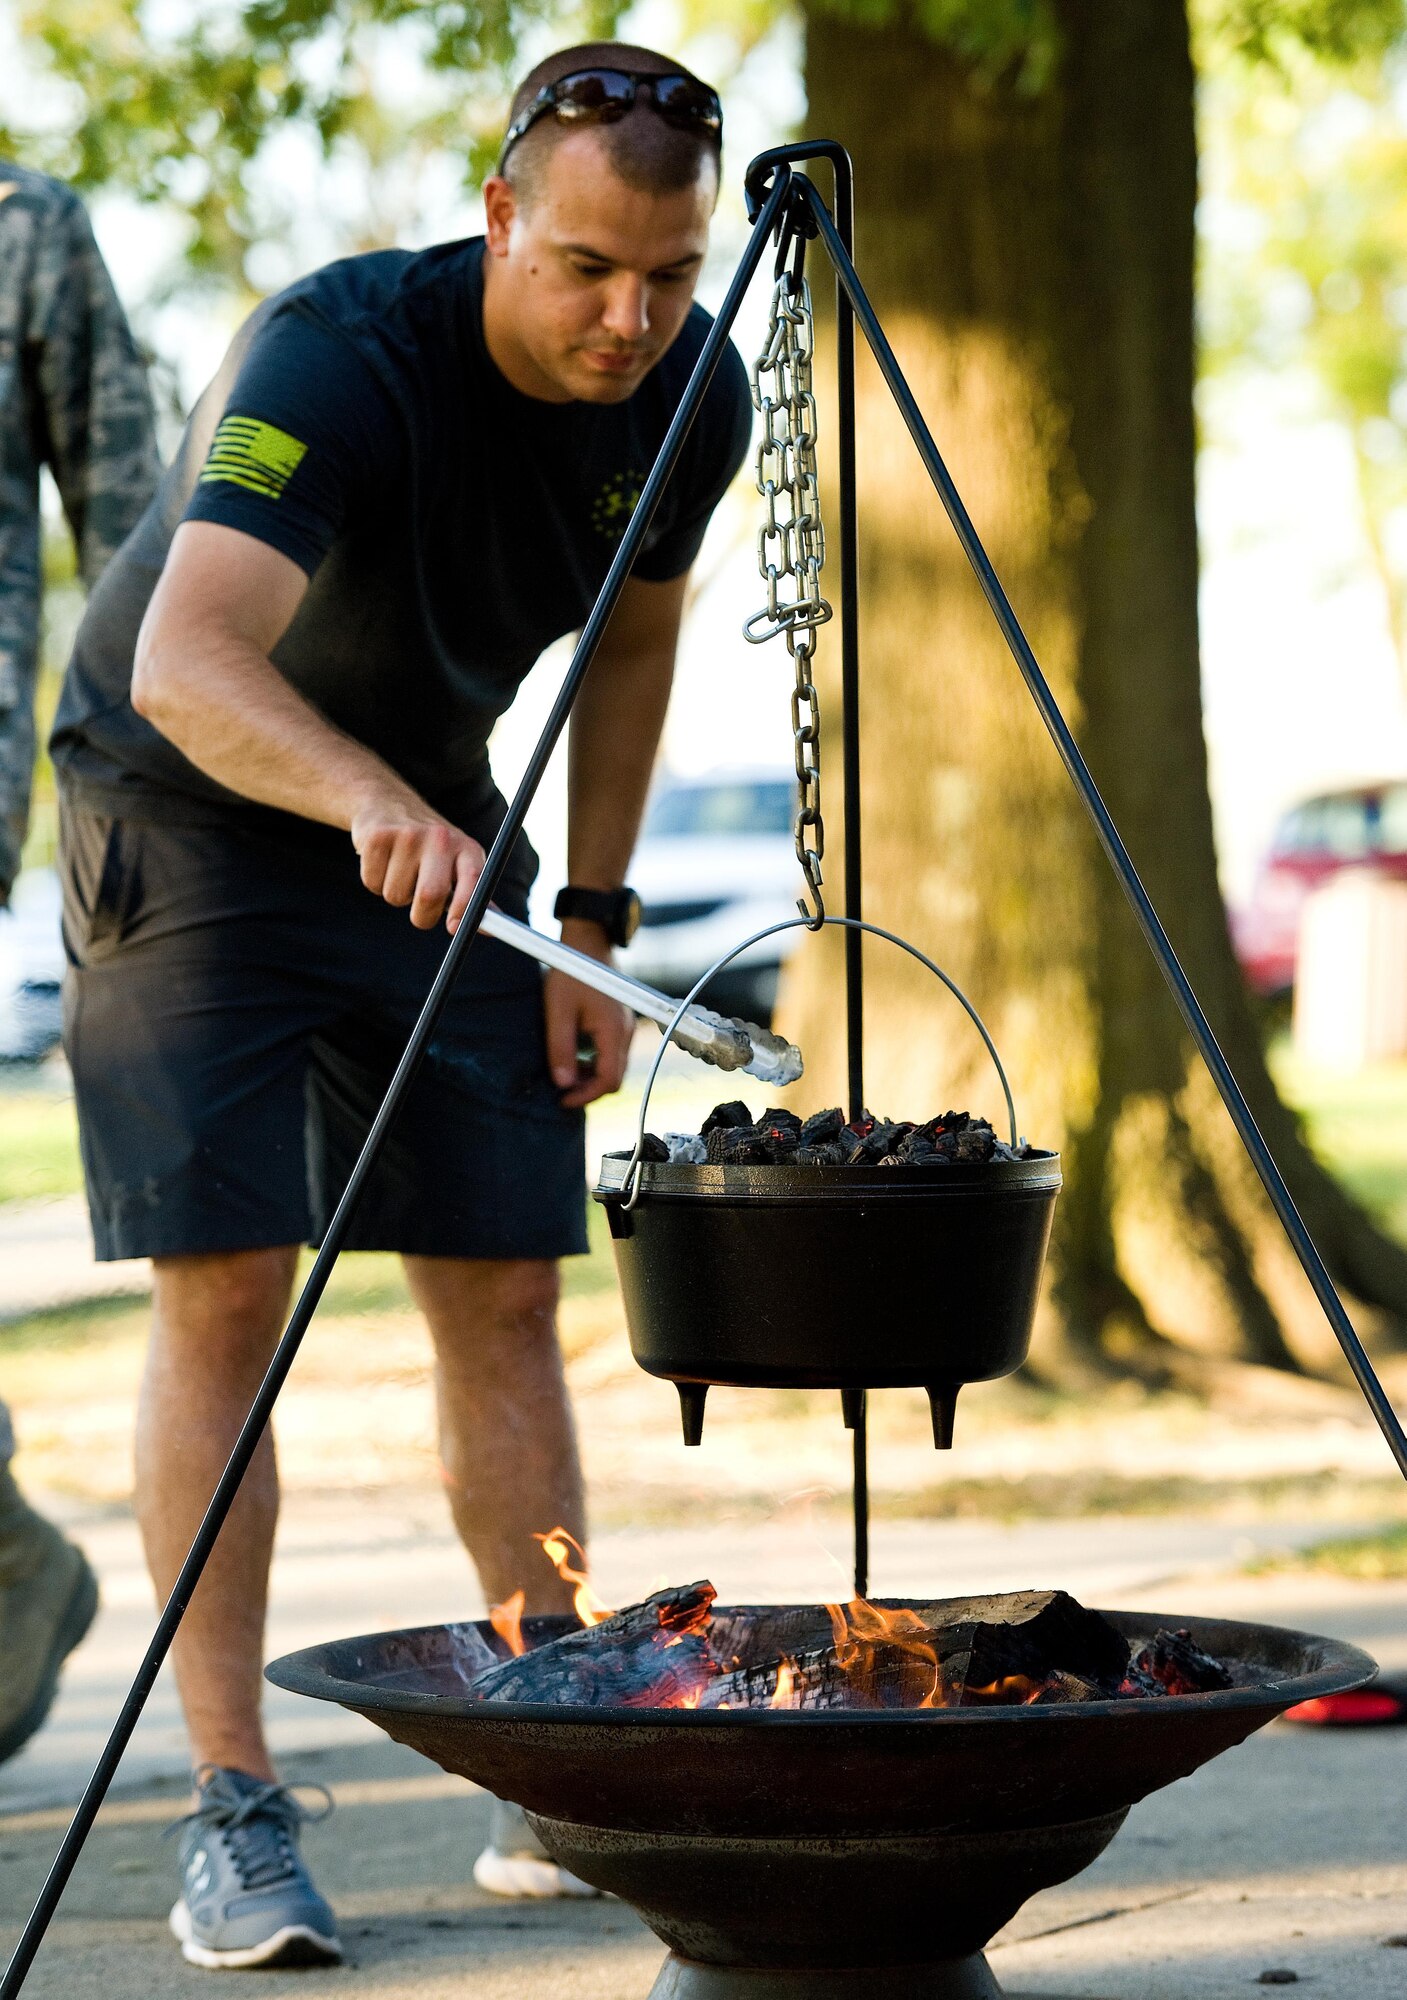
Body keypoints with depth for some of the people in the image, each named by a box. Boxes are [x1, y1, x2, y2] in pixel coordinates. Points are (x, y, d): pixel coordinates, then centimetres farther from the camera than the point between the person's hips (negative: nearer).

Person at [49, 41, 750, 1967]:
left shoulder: (695, 400, -12)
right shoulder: (337, 356, -31)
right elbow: (185, 662, -46)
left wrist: (596, 916, 4)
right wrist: (367, 802, -64)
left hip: (442, 828, 5)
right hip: (192, 815, -5)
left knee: (501, 1290, 2)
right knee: (226, 1286, -12)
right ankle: (234, 1804, -8)